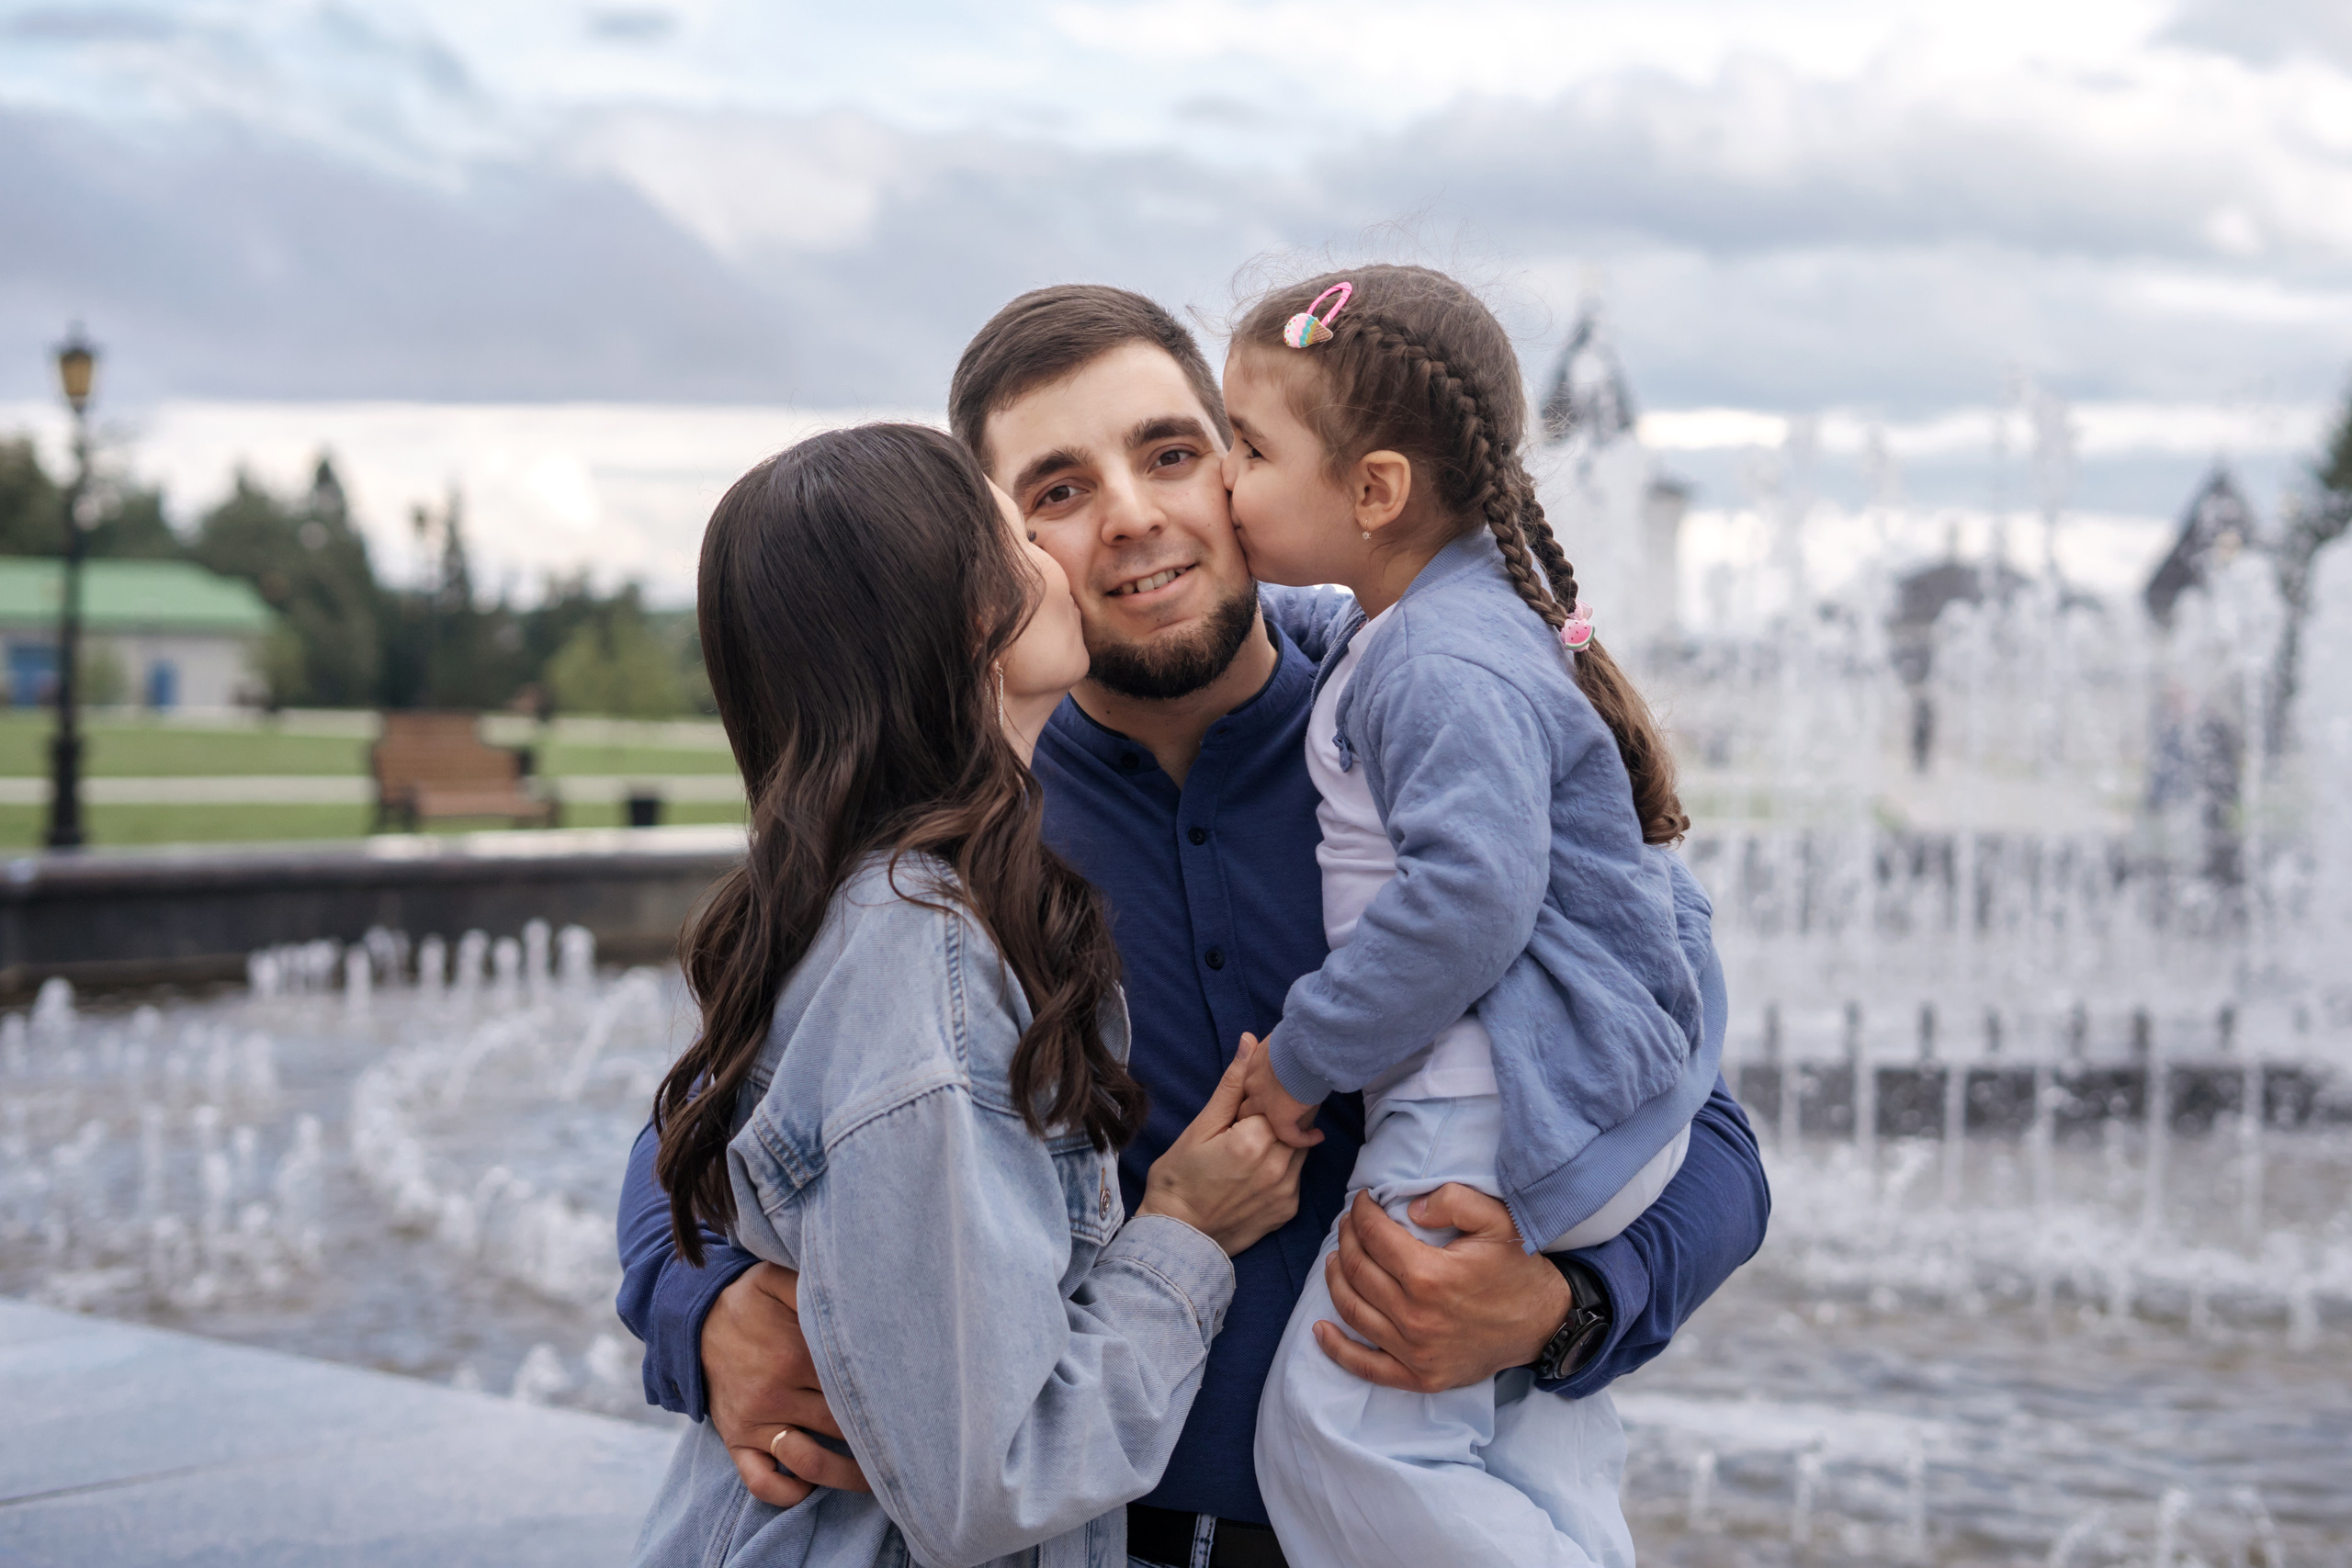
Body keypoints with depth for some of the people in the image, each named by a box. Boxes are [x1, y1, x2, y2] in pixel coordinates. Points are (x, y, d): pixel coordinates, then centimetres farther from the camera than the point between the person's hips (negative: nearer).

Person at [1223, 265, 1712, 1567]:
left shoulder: (1448, 672, -21)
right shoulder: (1408, 633, 12)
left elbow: (1467, 897, -30)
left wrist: (1306, 1054, -20)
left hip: (1501, 1115, -11)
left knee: (1339, 1428, -11)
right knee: (1518, 1429, 22)